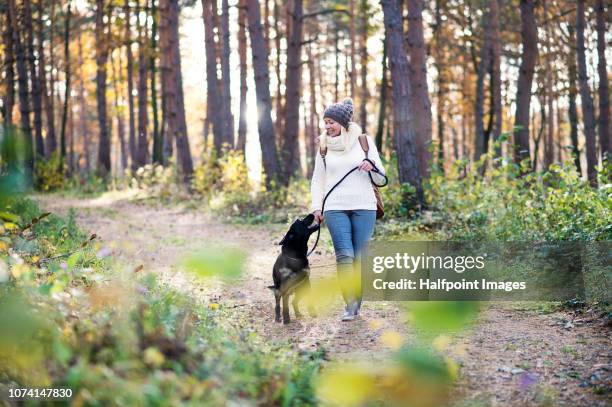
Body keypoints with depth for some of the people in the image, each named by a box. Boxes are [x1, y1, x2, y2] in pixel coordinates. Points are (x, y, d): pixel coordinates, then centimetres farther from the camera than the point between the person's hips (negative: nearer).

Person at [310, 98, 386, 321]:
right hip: (335, 208, 0)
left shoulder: (364, 141, 5)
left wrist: (372, 166, -13)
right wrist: (316, 207, 4)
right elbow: (318, 180, 14)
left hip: (364, 207, 0)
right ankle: (350, 305, -12)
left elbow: (381, 176, 9)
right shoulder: (324, 147, 9)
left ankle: (356, 303, 11)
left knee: (360, 257, 0)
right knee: (344, 255, -13)